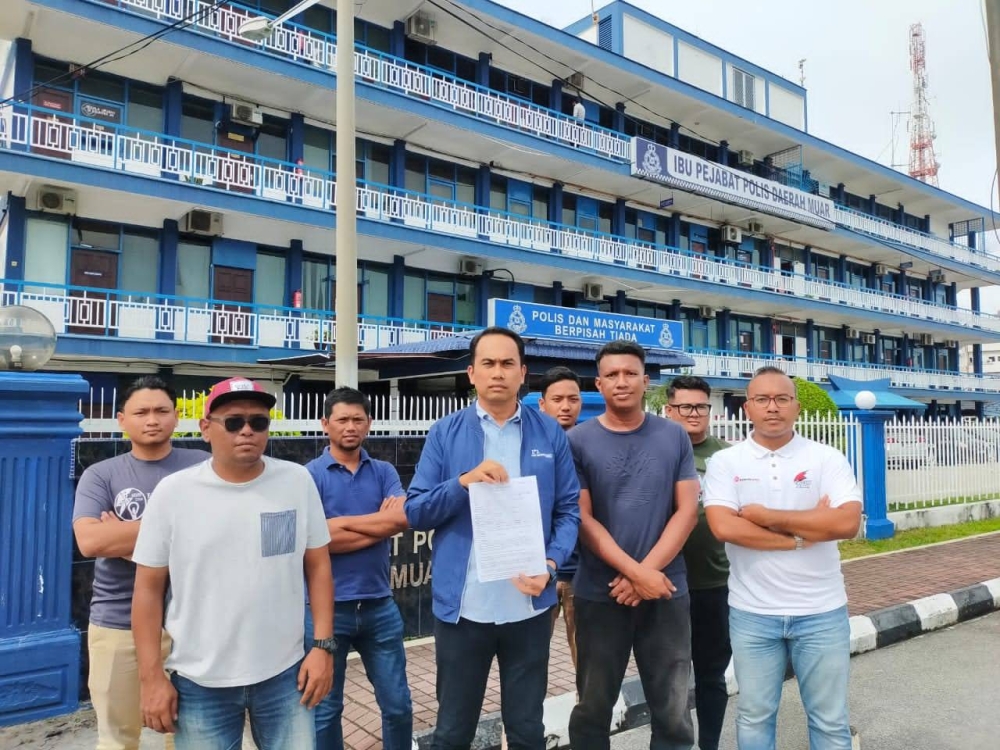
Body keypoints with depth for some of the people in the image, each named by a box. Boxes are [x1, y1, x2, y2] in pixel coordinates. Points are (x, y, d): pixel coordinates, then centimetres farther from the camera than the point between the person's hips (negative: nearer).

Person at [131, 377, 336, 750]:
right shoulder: (173, 492, -7)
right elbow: (148, 588, -2)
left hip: (285, 674, 1)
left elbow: (318, 566, 2)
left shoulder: (298, 481, -4)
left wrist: (323, 645, -3)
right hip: (199, 683, 0)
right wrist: (152, 677, -3)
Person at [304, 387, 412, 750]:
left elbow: (403, 517, -13)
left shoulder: (384, 472, 4)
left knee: (398, 705, 14)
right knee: (325, 710, 14)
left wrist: (344, 522, -13)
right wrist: (379, 523, -11)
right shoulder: (310, 474, -5)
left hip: (379, 605, 3)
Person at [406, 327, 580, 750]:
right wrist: (464, 482, -19)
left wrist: (551, 564, -15)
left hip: (529, 604, 1)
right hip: (461, 605, 0)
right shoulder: (445, 434, 0)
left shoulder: (550, 434, 1)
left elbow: (569, 510, 2)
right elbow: (415, 512, -3)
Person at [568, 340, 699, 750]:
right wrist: (636, 571, -14)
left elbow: (687, 510, -1)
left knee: (674, 712, 10)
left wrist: (647, 571, -11)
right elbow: (582, 518, -6)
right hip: (599, 594, -1)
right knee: (593, 708, 13)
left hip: (666, 592, 1)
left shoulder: (674, 437, 3)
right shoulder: (578, 441, -2)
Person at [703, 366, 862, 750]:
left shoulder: (828, 459, -3)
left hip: (822, 611, 0)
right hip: (752, 612, 0)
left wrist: (766, 516, -15)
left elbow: (847, 523, -17)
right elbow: (724, 527, -18)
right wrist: (804, 533, -16)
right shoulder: (724, 462, -4)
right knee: (754, 718, 15)